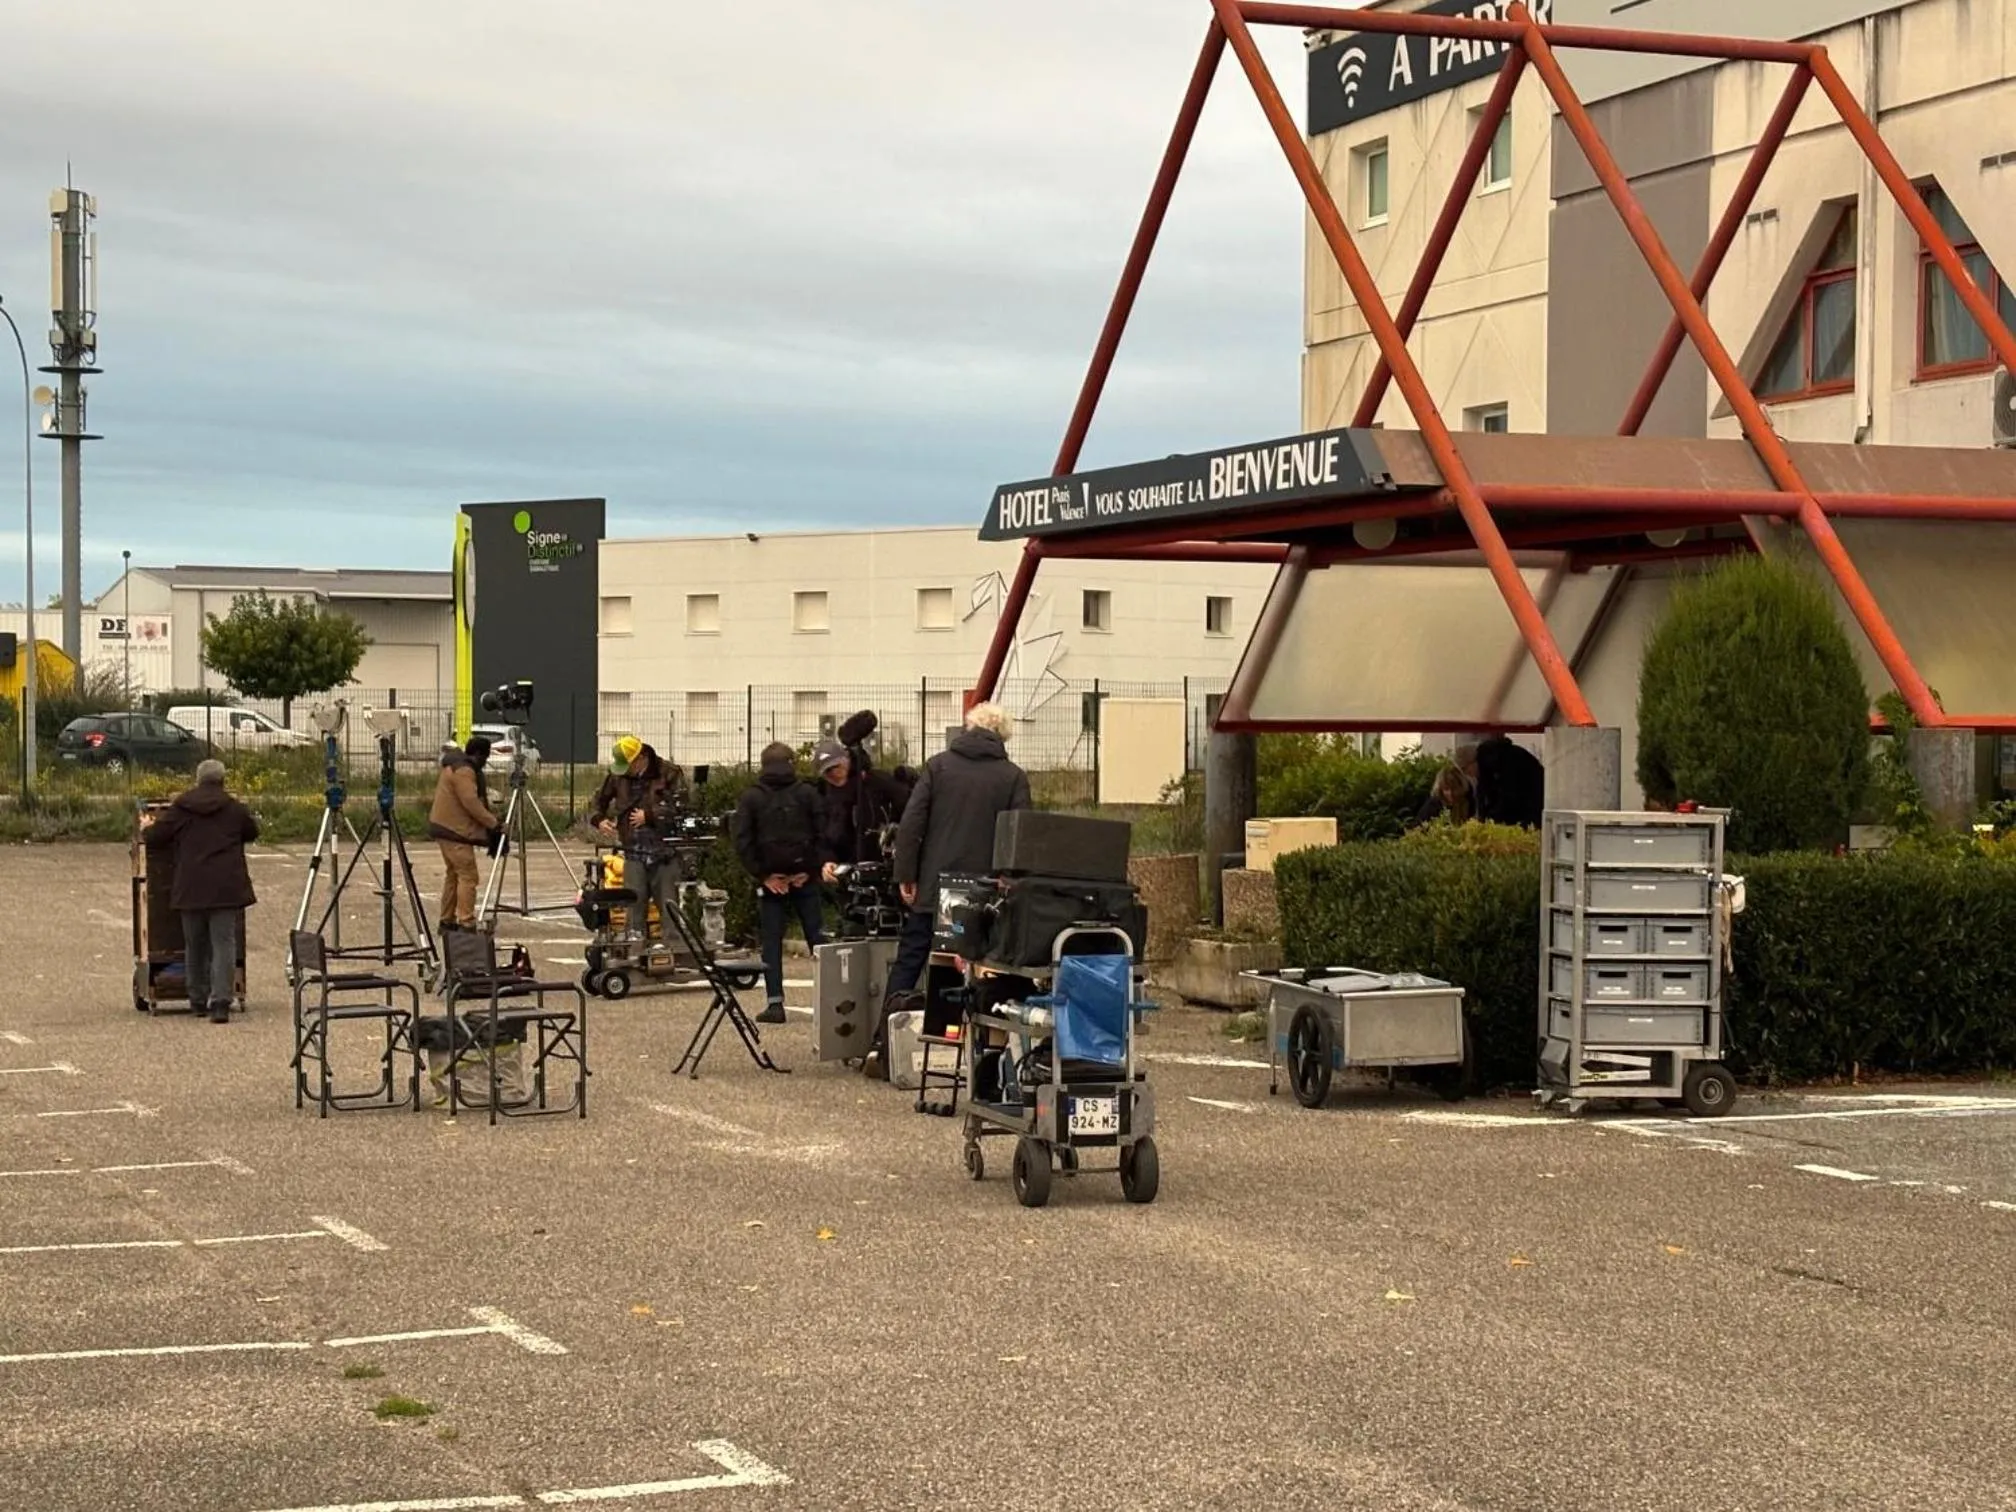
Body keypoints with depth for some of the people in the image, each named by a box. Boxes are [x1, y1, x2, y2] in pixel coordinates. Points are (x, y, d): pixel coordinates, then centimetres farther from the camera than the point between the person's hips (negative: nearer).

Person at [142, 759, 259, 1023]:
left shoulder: (179, 809, 3)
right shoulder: (235, 809, 3)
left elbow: (154, 838, 7)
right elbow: (252, 832, 19)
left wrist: (147, 827, 30)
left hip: (191, 887, 1)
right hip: (225, 887, -1)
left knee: (194, 945, 14)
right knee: (223, 944, -4)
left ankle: (197, 1000, 22)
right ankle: (220, 1002, -16)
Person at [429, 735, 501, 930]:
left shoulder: (455, 766, 17)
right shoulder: (464, 771, -18)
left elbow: (473, 800, 21)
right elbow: (471, 803, -24)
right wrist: (493, 822, -18)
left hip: (444, 827, 11)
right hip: (455, 831, -11)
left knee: (454, 874, 17)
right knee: (468, 875, -11)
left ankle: (447, 921, 22)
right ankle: (466, 923, -15)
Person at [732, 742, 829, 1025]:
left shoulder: (751, 798, 1)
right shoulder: (806, 794, 1)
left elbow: (743, 842, -6)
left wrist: (763, 874, -4)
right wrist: (812, 869, -1)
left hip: (770, 880, -1)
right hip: (804, 877, 1)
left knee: (771, 941, 4)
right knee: (818, 937, 6)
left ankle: (774, 1003, -2)